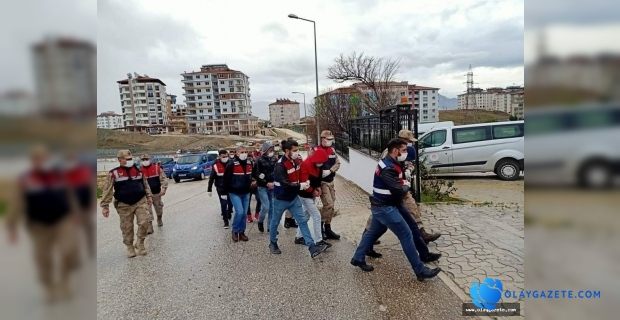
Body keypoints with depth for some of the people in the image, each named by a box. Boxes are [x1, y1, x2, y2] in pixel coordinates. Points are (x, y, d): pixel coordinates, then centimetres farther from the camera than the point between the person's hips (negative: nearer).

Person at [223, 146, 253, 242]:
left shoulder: (249, 163, 3)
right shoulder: (231, 164, -16)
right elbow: (226, 179, -10)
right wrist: (227, 191, -6)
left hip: (246, 193, 6)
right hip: (235, 193, -6)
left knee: (244, 213, 8)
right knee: (239, 212, -14)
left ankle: (241, 232, 22)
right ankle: (235, 231, 8)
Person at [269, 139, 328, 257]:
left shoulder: (295, 161, 1)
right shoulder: (280, 166, -23)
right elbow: (285, 184, -31)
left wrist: (303, 183, 3)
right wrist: (300, 186, -29)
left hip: (294, 198, 7)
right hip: (281, 199, -6)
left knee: (303, 221, 0)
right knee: (275, 222, 14)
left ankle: (312, 248, 0)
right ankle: (273, 243, 37)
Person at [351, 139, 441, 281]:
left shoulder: (386, 163, 8)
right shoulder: (388, 168, -24)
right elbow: (399, 191, -27)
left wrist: (402, 185, -1)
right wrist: (407, 186, -6)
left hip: (380, 205, 10)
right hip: (385, 208, -10)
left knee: (372, 232, 21)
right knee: (406, 236, -4)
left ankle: (358, 258, 33)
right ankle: (421, 271, 5)